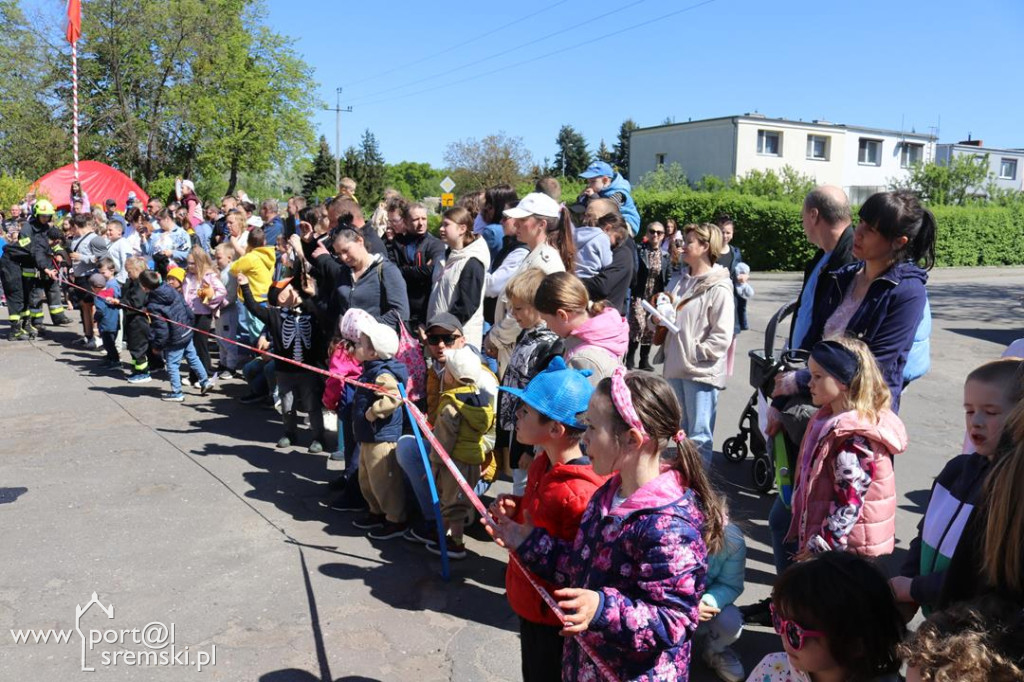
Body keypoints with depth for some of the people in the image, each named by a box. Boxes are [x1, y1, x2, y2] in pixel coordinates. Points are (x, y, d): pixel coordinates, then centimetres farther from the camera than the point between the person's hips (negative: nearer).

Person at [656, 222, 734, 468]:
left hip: (702, 371, -7)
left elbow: (722, 337, -14)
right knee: (682, 432, 19)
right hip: (676, 367, 7)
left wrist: (694, 353, -15)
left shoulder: (718, 288, -11)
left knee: (699, 435, 1)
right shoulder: (679, 280, 11)